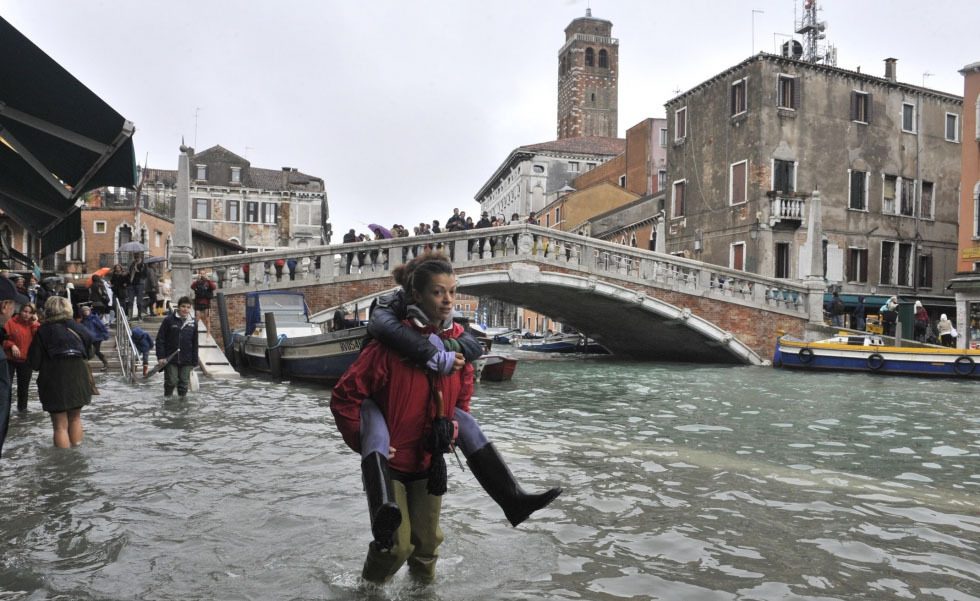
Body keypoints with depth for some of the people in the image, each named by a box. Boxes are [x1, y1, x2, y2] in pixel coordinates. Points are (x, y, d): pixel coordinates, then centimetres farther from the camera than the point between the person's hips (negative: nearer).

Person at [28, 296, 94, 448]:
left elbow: (34, 363, -7)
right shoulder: (78, 328, 1)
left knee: (60, 426, 5)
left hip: (55, 382, -3)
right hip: (79, 379, 3)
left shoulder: (43, 331, -7)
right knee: (75, 419, 21)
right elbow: (88, 353, 8)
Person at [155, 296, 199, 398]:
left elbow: (195, 344, 10)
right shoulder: (169, 320, -3)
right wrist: (160, 356, -8)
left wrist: (194, 362, 9)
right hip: (170, 359, -2)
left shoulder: (193, 322, 6)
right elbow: (160, 339, -2)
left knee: (184, 383, 6)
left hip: (186, 360, 2)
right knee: (171, 382, 1)